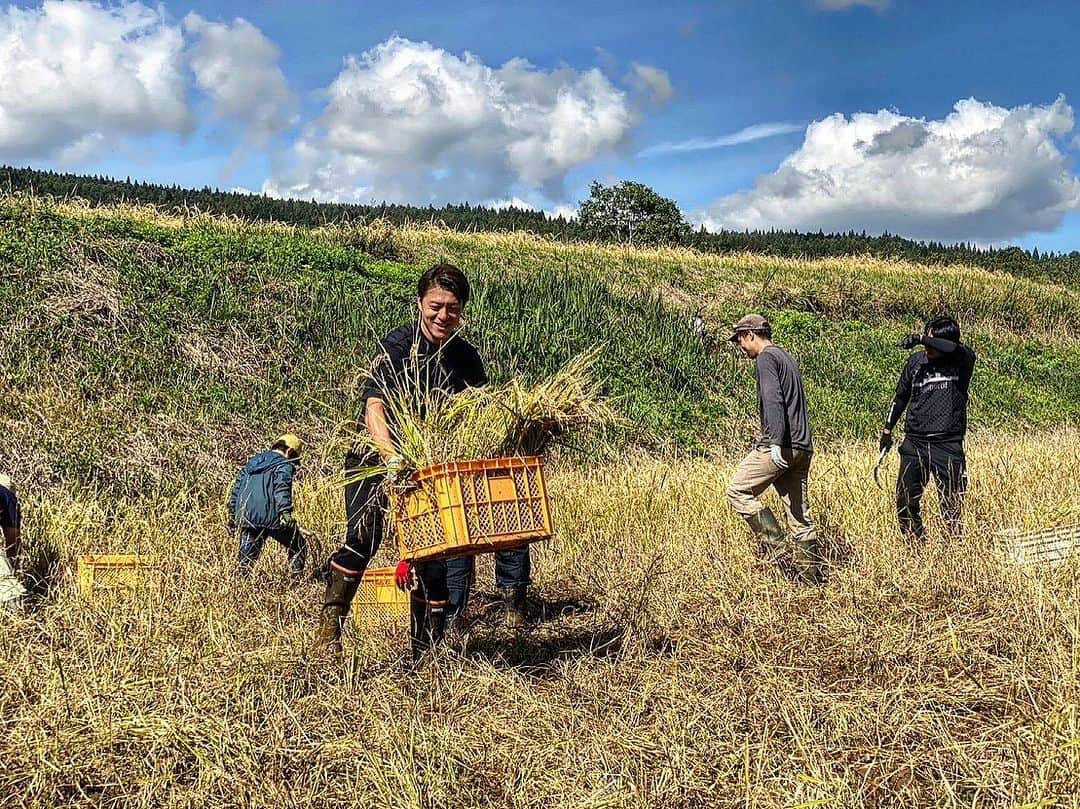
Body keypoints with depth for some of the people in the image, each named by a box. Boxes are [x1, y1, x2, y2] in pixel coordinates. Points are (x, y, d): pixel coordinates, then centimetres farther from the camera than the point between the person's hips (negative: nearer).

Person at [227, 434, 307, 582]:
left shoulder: (252, 462, 23)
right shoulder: (285, 465, 0)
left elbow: (236, 489, 25)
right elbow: (282, 490, -18)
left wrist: (232, 516, 30)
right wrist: (285, 512, -29)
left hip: (246, 518, 6)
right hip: (271, 517, -6)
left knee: (247, 555, 18)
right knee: (298, 546, 10)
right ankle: (297, 581, 6)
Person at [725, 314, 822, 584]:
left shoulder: (766, 358, -5)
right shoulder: (786, 357, 24)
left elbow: (773, 400, -19)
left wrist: (776, 443, -26)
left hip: (780, 447, -9)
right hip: (802, 447, 9)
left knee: (738, 491, 0)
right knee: (800, 513, 8)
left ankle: (774, 545, -3)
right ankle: (810, 576, 9)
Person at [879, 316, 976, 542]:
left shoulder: (962, 362, -2)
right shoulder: (915, 361, 8)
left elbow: (956, 349, -28)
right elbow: (901, 397, 19)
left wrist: (919, 339, -26)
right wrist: (887, 430, 20)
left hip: (948, 445, -3)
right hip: (914, 442, 4)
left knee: (952, 504, -1)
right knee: (905, 500, 3)